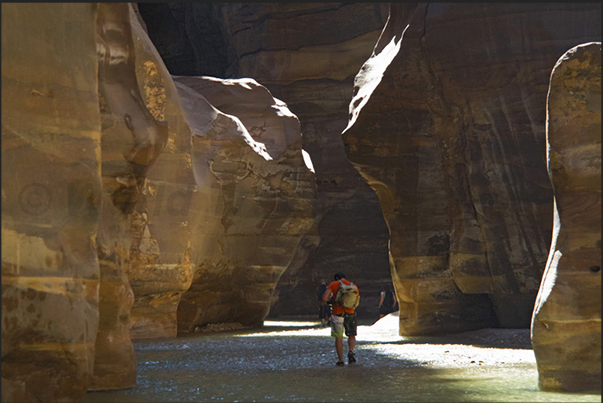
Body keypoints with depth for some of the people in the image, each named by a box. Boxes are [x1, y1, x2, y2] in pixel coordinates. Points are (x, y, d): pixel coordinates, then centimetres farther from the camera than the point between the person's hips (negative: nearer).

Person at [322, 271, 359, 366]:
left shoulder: (333, 285, -2)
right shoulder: (354, 286, 5)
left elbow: (324, 298, -12)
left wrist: (332, 300, 8)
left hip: (337, 314, -1)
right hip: (350, 314, 1)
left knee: (338, 337, 10)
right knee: (351, 336, 15)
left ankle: (340, 361, 13)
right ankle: (351, 351, -13)